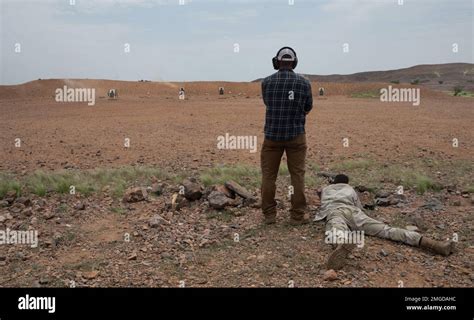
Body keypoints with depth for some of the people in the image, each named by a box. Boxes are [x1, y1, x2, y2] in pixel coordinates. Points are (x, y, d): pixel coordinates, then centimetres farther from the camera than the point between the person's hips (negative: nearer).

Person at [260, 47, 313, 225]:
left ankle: (269, 215, 13)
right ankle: (297, 216, 9)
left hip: (272, 134, 1)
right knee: (297, 175, 6)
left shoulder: (267, 82, -2)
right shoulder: (304, 82, -3)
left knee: (268, 175, 9)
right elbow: (308, 109, 8)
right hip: (296, 135, 0)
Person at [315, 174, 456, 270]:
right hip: (352, 211, 2)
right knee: (385, 229, -13)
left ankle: (343, 244, -79)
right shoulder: (349, 188, 39)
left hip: (333, 212, -1)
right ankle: (432, 243, -33)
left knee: (337, 231, -38)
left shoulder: (325, 190, 39)